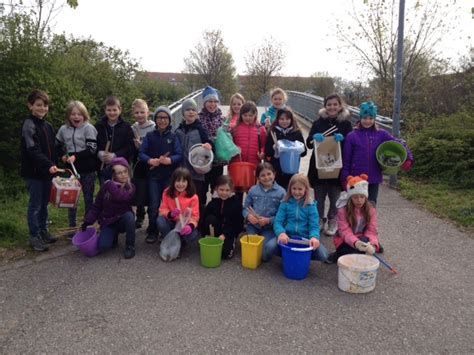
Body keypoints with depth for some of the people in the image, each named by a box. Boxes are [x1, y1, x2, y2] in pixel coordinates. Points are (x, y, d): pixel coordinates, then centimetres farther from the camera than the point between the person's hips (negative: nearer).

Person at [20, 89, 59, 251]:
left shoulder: (48, 125, 11)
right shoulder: (28, 125, -11)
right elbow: (33, 150, -22)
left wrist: (53, 165, 8)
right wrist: (49, 165, -31)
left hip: (47, 171, 7)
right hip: (34, 172, -7)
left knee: (44, 203, 14)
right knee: (35, 205, 1)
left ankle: (43, 231, 27)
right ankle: (34, 236, 11)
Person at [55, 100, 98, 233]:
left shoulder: (88, 128, -8)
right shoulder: (63, 129, 5)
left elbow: (92, 149, -14)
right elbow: (57, 146, 18)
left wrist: (76, 156, -21)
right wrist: (62, 156, -1)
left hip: (87, 169, -4)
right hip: (71, 168, 4)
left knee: (88, 198, 8)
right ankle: (72, 227, 22)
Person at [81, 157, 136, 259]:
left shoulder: (131, 188, -10)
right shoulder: (106, 186, -6)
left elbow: (121, 197, -34)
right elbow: (97, 206, 1)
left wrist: (111, 185, -28)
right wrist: (88, 221, -7)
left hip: (123, 220, 0)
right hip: (108, 221, 1)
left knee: (129, 215, -36)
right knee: (102, 246, -24)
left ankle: (130, 246, -17)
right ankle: (113, 236, 14)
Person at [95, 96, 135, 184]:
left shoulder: (126, 127, 0)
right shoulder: (99, 126, 7)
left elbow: (131, 148, -6)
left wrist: (115, 155, -16)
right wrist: (99, 153, -13)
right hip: (103, 168, 2)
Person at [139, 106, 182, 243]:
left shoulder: (173, 137, 3)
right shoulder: (149, 136, 4)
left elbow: (179, 155, -5)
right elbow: (141, 153, -2)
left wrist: (167, 160, -23)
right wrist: (151, 161, -21)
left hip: (169, 176, 0)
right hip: (153, 176, 0)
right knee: (153, 205, -2)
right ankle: (152, 231, 13)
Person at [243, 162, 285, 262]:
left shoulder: (281, 192, -8)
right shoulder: (252, 190, 2)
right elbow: (245, 208, 8)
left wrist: (269, 220, -20)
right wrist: (248, 216, -14)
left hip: (270, 228, -2)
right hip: (253, 226, 3)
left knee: (264, 254, -12)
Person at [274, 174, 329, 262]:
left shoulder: (310, 205, 0)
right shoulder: (285, 203, 2)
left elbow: (314, 226, -6)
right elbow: (278, 222, -5)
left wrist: (314, 237, -30)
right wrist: (281, 233, -29)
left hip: (305, 238, 0)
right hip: (287, 237, 0)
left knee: (323, 255, -24)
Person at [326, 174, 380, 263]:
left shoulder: (371, 210, -5)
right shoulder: (343, 211, -14)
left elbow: (371, 231, -13)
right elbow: (345, 232, -24)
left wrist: (372, 245, -36)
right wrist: (356, 242, -45)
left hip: (364, 240, 4)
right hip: (346, 241, -4)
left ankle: (338, 256, -12)